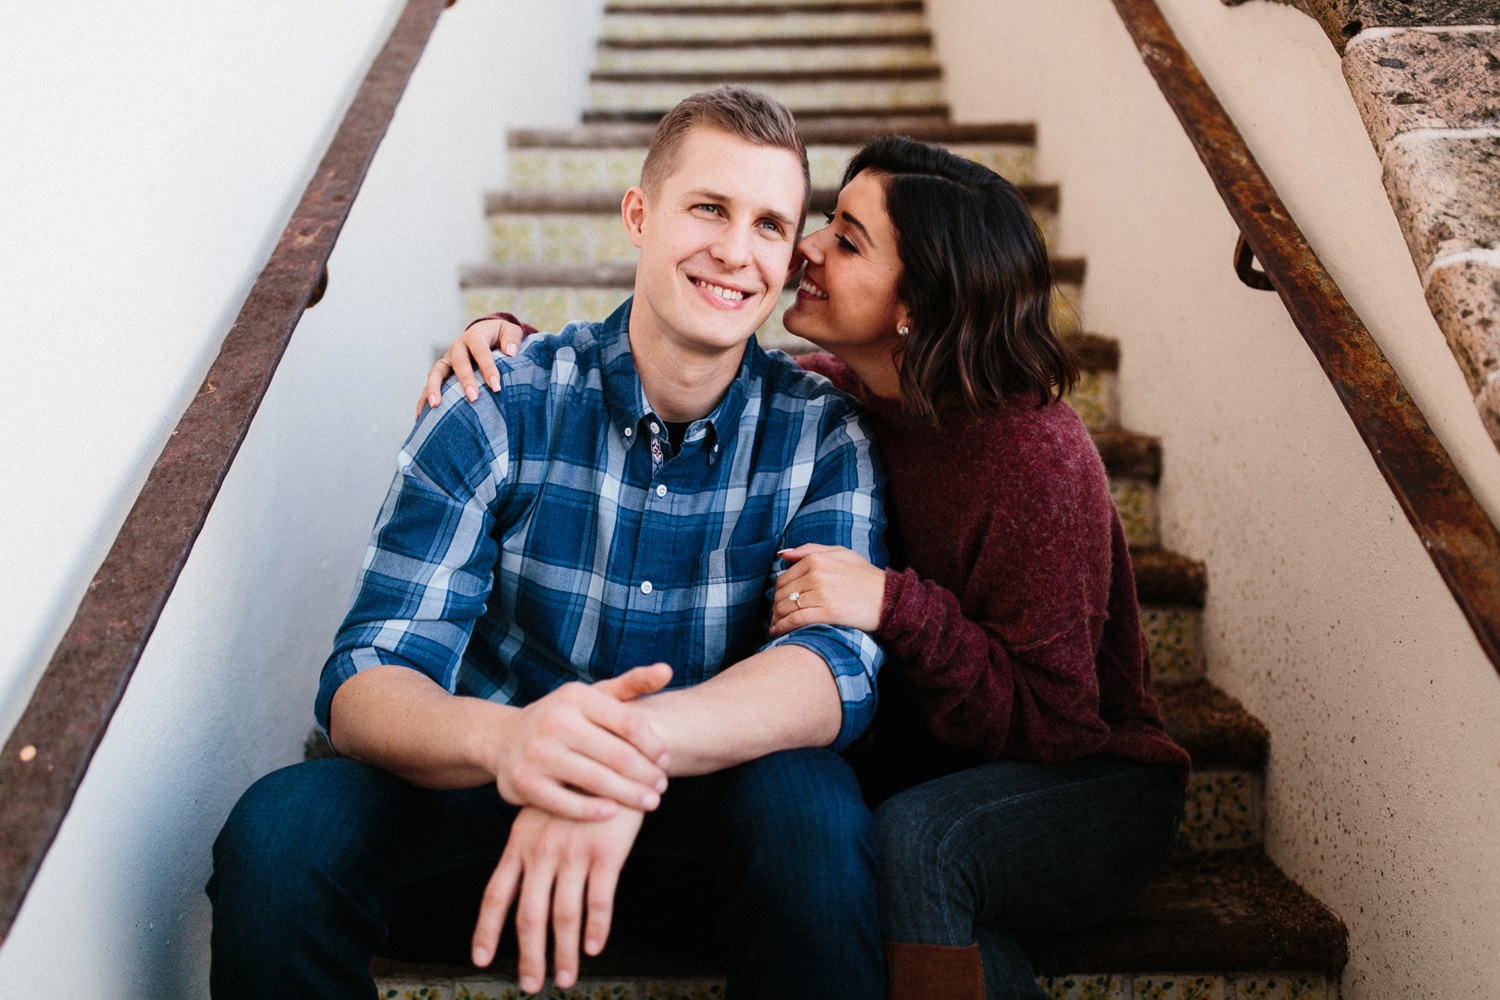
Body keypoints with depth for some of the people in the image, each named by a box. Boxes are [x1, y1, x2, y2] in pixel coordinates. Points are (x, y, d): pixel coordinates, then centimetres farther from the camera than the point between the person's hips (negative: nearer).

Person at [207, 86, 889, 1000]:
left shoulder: (825, 435, -7)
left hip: (716, 796, 1)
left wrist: (643, 743, -43)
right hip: (496, 788, 0)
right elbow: (366, 684, -17)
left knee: (812, 805, -32)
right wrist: (503, 737, -42)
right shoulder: (495, 412, -11)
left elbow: (839, 666, -22)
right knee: (282, 830, -26)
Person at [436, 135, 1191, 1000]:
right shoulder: (832, 396, -6)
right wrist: (520, 348, -14)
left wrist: (896, 604, -36)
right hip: (922, 765, 6)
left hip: (1092, 780, -5)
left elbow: (1048, 719, -23)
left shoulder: (1034, 456, -25)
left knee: (914, 838, -37)